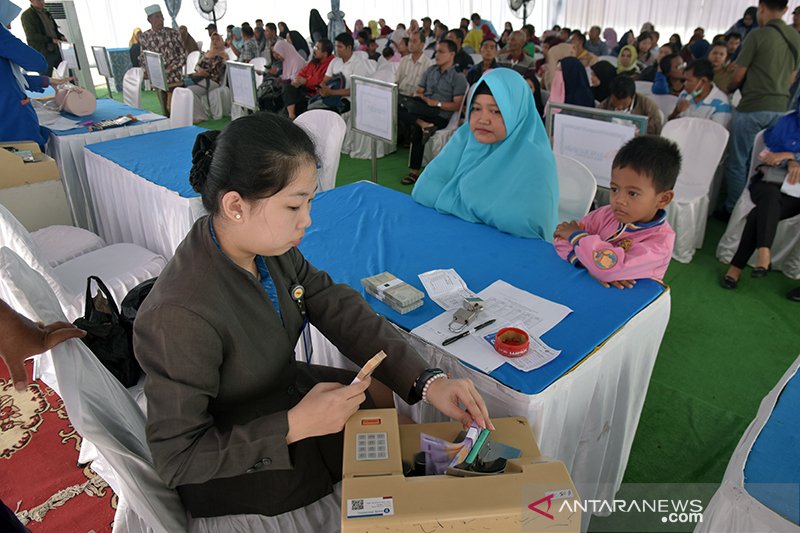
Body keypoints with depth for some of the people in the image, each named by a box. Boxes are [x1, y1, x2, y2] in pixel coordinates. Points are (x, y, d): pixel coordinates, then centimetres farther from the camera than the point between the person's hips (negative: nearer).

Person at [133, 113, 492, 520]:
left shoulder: (269, 245, -16)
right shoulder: (180, 317, -37)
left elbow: (340, 310, -13)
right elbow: (176, 460, -27)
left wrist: (428, 380, -21)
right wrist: (296, 425, -34)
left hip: (285, 392, 6)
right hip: (232, 473, -6)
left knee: (387, 398, 11)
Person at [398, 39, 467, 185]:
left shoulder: (458, 78, 3)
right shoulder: (430, 71, 21)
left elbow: (457, 106, -5)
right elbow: (417, 93, 19)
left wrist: (436, 103, -15)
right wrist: (420, 98, -5)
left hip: (441, 116, -6)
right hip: (422, 110, 6)